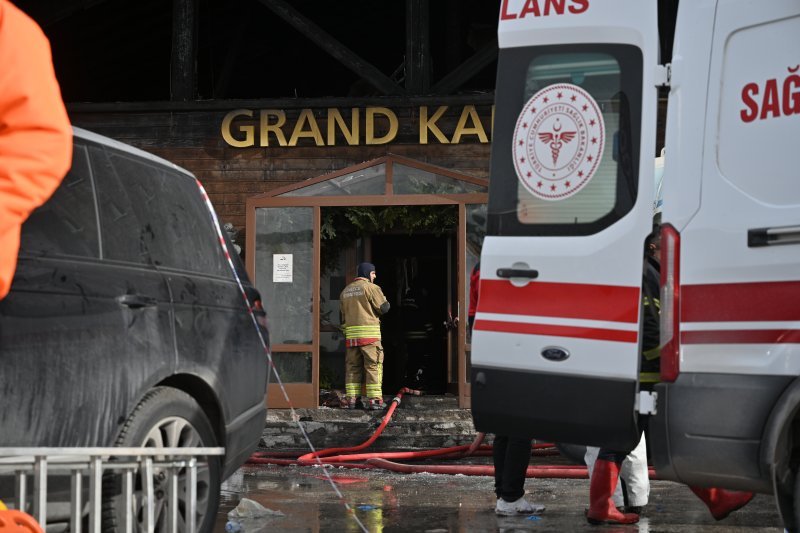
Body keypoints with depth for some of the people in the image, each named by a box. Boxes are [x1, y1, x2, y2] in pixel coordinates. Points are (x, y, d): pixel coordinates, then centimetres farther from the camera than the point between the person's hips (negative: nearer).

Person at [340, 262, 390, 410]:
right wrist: (383, 299, 13)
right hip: (369, 333, -6)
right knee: (373, 366, -2)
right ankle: (374, 399, -7)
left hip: (351, 333, 6)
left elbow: (343, 313, 17)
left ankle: (350, 398, 6)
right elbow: (384, 308, -8)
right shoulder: (371, 288, -6)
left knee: (352, 366, 9)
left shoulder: (345, 291, 16)